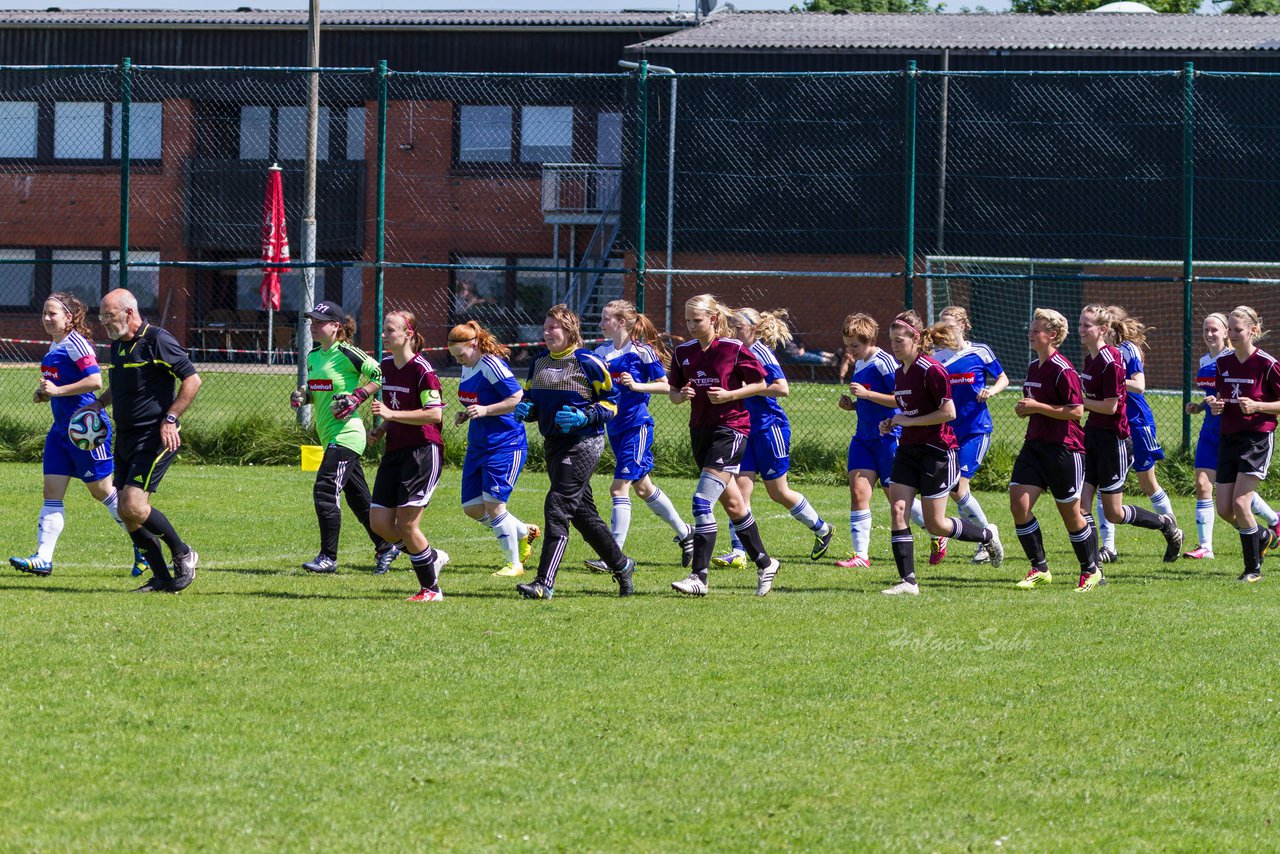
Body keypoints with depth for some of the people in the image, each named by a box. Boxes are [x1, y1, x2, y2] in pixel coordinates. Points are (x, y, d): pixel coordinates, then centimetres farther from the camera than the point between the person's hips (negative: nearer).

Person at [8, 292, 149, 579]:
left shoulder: (75, 344, -15)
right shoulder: (54, 346, 14)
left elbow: (95, 381, -25)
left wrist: (58, 390, -24)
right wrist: (44, 393, 8)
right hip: (61, 427, 9)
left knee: (102, 490, 2)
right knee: (52, 493, 0)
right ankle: (43, 559, -5)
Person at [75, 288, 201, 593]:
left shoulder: (157, 340, -13)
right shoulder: (117, 345, 13)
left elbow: (192, 379, -13)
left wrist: (170, 419, -18)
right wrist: (100, 403, 11)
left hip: (155, 439, -9)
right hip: (125, 439, 9)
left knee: (133, 507, -18)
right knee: (128, 513, 4)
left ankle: (182, 554, 3)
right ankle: (162, 578, 12)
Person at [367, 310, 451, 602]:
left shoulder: (421, 369, -14)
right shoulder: (386, 365, 11)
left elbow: (435, 413, -21)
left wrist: (392, 415, -26)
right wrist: (381, 429, 7)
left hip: (423, 452, -8)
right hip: (394, 452, 8)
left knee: (406, 523, -9)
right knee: (379, 523, 1)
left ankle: (431, 589, 6)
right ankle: (433, 557, 24)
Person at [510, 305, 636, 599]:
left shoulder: (588, 362, -10)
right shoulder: (539, 362, 10)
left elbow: (610, 403, -7)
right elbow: (530, 399, 19)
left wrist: (583, 417, -22)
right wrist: (525, 409, -4)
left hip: (583, 442, -8)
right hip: (554, 443, 8)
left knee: (557, 507, -17)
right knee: (583, 513, 15)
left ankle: (545, 583, -21)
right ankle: (621, 566, 33)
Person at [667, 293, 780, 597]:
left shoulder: (734, 349, -9)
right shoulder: (683, 352, 7)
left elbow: (760, 384, -1)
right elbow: (673, 392, 14)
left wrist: (729, 395, -15)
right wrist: (681, 395, -9)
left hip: (731, 428, -7)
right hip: (700, 430, 7)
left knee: (702, 501, -17)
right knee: (732, 503, 14)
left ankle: (699, 577, -17)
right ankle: (764, 564, 28)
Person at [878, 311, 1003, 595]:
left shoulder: (931, 370, -17)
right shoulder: (900, 372, 10)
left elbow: (949, 412, -19)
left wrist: (908, 421, -16)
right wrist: (892, 423, 4)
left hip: (936, 451, -8)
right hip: (908, 449, 8)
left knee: (936, 525, -2)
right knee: (897, 509, -6)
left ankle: (988, 536, 24)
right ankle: (908, 581, -4)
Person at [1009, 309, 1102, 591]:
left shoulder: (1063, 370, -14)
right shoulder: (1033, 367, 13)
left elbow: (1076, 411, -19)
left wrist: (1037, 407, -19)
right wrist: (1025, 409, 5)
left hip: (1063, 448, -8)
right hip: (1035, 444, 8)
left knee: (1071, 513, 1)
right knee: (1019, 503, -7)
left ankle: (1091, 571, 19)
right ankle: (1040, 569, 3)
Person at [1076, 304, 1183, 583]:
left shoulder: (1111, 361, -18)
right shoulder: (1090, 358, 9)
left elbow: (1110, 406, -19)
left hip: (1113, 439, -8)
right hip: (1092, 435, 8)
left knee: (1113, 513, 1)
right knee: (1080, 504, -2)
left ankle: (1166, 525, 25)